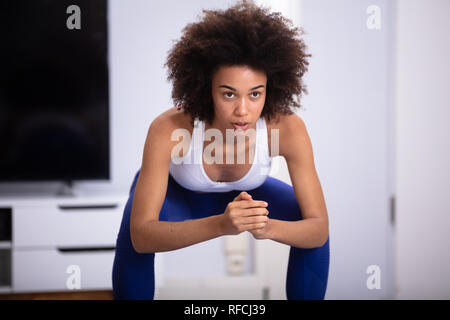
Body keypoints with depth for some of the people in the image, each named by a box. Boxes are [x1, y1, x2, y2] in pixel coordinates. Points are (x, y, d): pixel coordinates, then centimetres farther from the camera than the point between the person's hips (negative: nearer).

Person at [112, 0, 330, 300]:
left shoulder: (287, 128, -35)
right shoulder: (169, 129, -40)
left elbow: (320, 227, -30)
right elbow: (141, 235, -42)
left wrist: (267, 227, -52)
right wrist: (221, 224, -57)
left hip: (241, 194, 3)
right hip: (176, 192, -2)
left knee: (306, 219, -23)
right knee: (133, 233, -34)